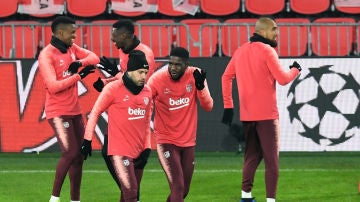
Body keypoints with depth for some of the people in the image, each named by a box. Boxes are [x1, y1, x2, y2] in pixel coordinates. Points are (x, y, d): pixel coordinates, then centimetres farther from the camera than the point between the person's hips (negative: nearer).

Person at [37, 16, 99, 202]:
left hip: (74, 110, 8)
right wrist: (79, 76, -17)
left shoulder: (72, 48, 9)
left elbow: (94, 58, 6)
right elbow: (53, 86, -23)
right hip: (58, 112, -8)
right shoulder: (47, 55, -15)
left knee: (79, 156, 9)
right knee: (70, 153, -18)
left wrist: (80, 62, -14)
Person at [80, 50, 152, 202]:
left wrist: (146, 148, 16)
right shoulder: (113, 88, -9)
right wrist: (87, 140, -3)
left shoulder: (147, 91, 8)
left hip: (138, 152, 6)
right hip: (120, 150, -6)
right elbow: (95, 112, -2)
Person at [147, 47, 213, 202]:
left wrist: (200, 86, -28)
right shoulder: (157, 79, -15)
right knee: (178, 187, -15)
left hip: (188, 141, 4)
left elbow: (208, 107, -10)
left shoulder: (195, 75, -7)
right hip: (166, 141, -4)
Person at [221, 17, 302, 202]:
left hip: (246, 115, 7)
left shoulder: (240, 51, 11)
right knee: (271, 159, -3)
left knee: (251, 157, 17)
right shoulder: (267, 51, -10)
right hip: (266, 114, -7)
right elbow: (282, 79, -13)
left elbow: (226, 77, 13)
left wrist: (228, 105, 13)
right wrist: (295, 70, 7)